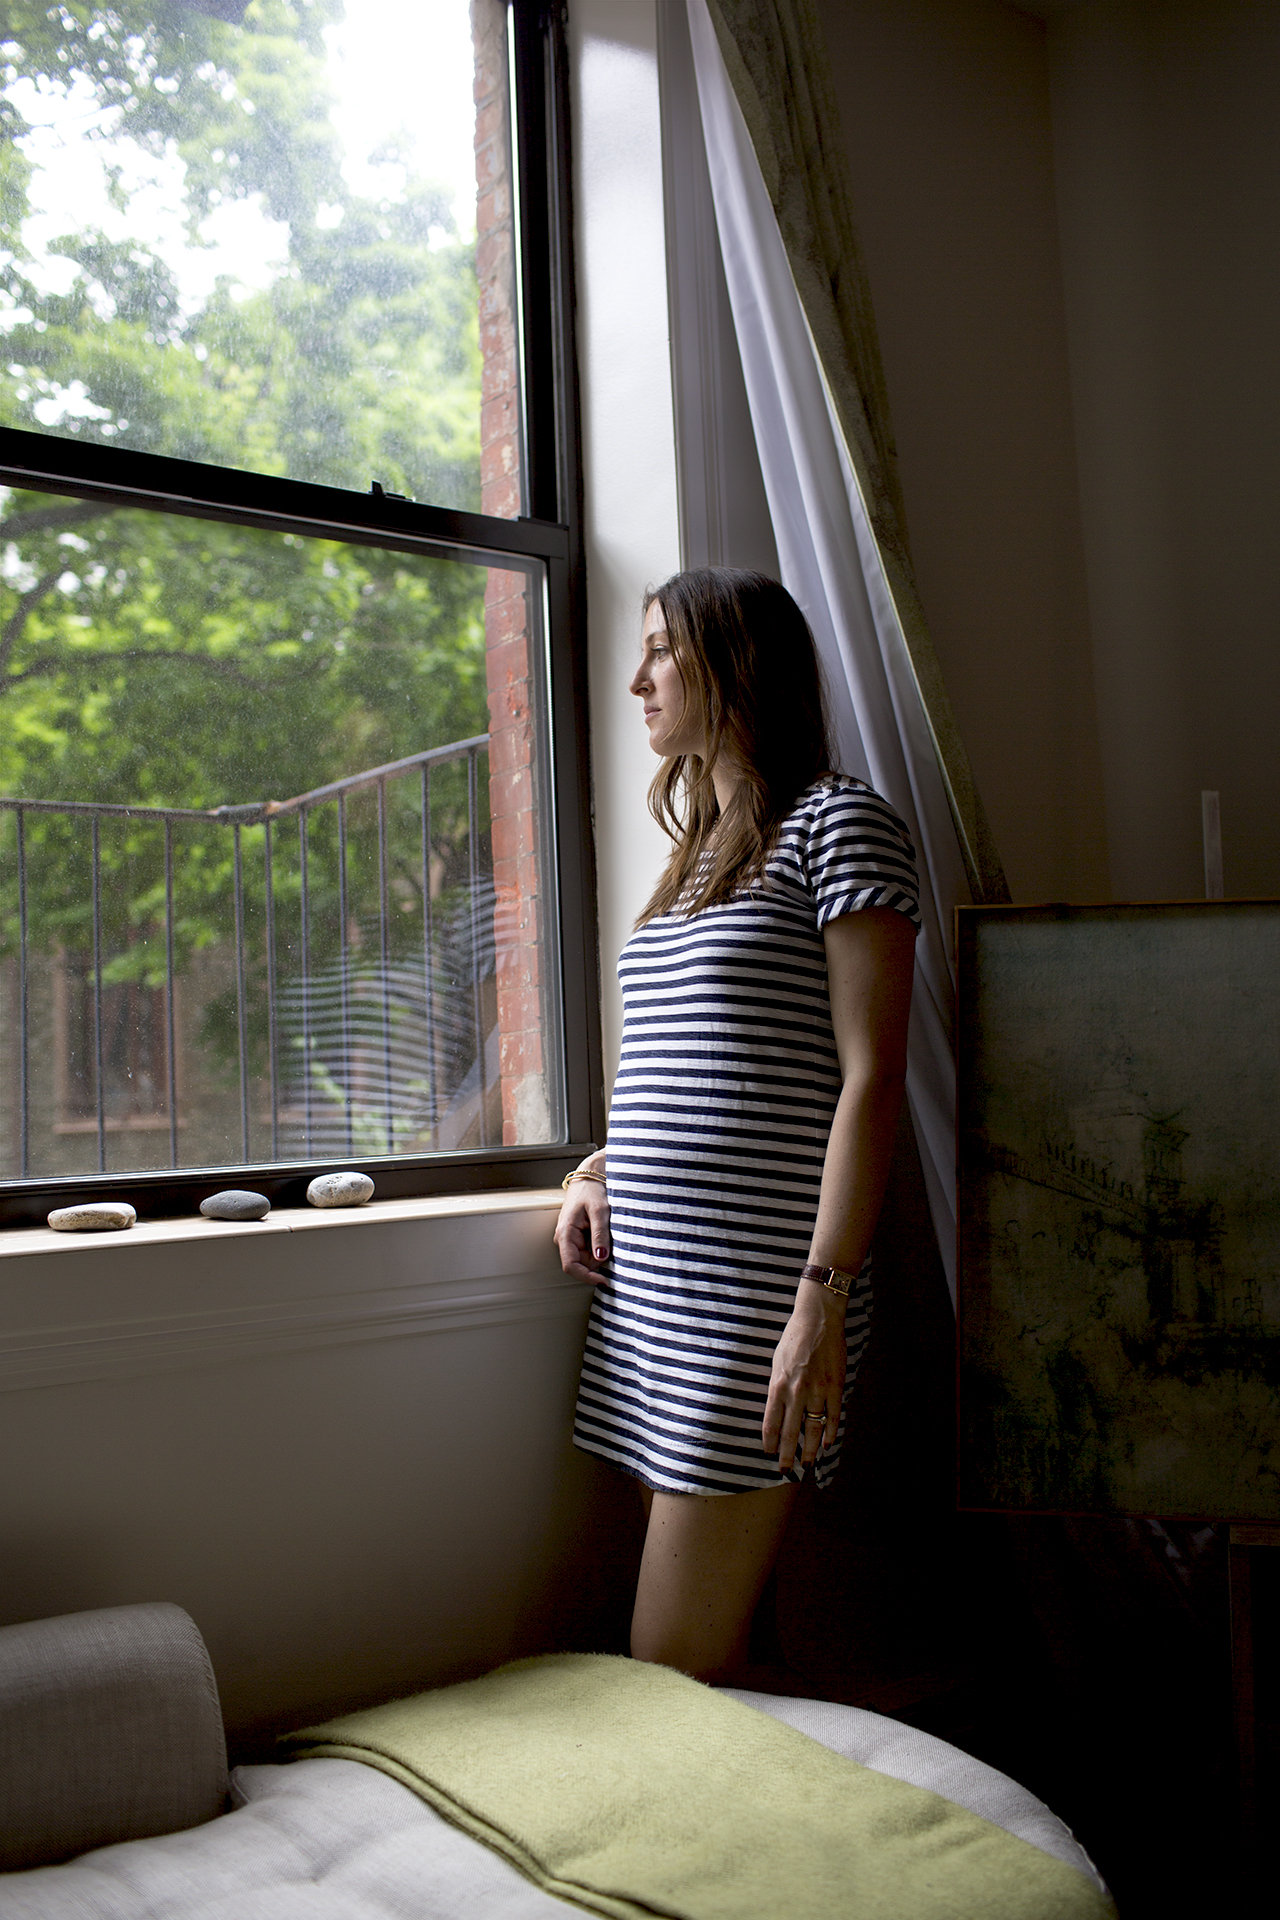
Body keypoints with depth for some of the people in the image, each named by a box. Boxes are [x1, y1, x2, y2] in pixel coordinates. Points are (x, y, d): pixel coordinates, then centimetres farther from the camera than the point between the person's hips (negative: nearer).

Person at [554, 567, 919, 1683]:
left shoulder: (836, 820, -4)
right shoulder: (701, 852, 21)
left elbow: (871, 1075, -12)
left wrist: (826, 1295, -18)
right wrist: (595, 1171, 9)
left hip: (752, 1291, -8)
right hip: (650, 1284, 8)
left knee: (674, 1679, -4)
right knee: (695, 1670, 11)